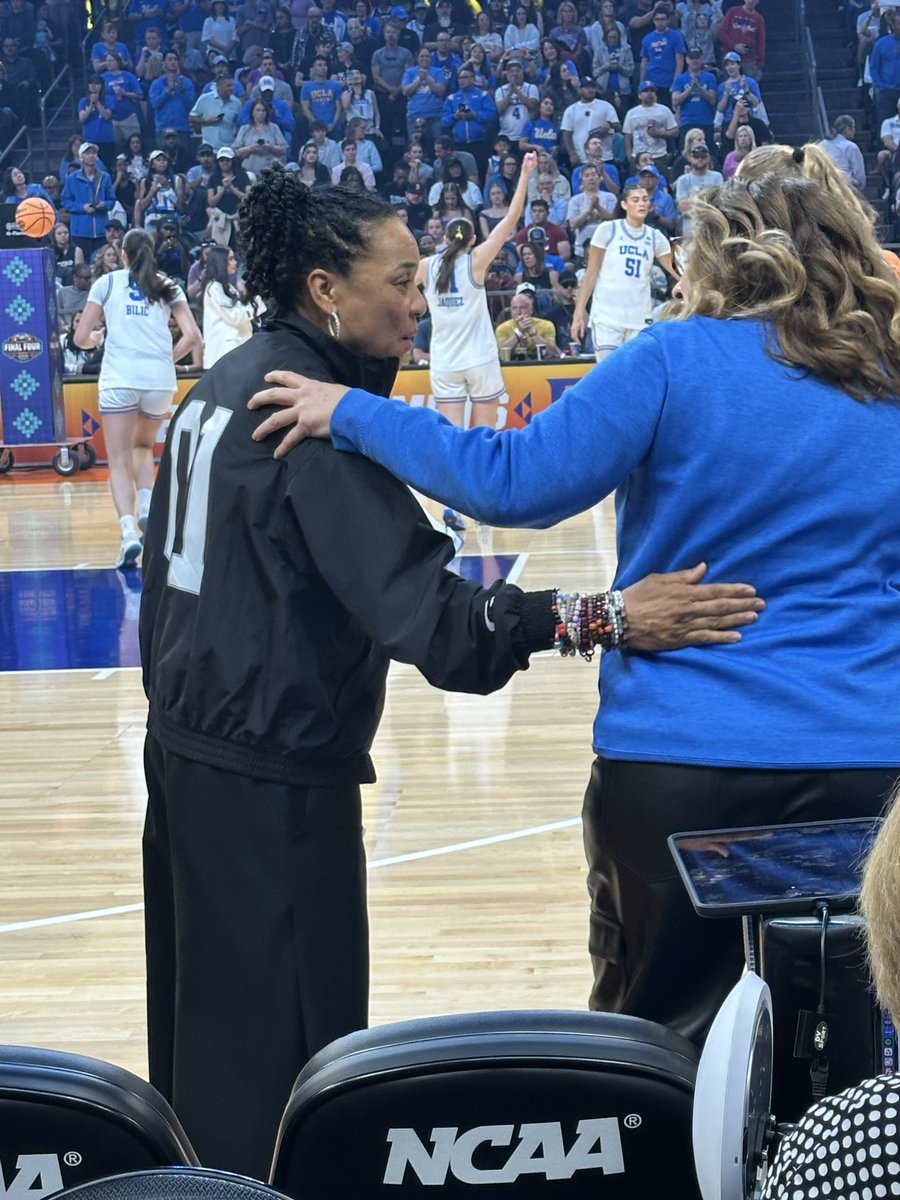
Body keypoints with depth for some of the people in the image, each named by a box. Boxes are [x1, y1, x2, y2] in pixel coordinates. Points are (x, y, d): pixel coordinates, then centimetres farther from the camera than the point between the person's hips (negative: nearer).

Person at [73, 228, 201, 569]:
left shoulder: (107, 283, 8)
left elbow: (81, 338, 6)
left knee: (120, 461, -1)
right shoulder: (168, 286, 12)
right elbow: (192, 337, 3)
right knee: (143, 447, 26)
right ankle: (146, 506, 2)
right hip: (160, 380, 2)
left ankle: (129, 531, -21)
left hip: (119, 379, -2)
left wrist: (96, 337, 28)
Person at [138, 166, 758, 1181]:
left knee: (206, 1037, 20)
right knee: (285, 1057, -5)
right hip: (276, 776, -10)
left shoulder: (223, 386, 10)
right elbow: (417, 603, -29)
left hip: (190, 745, 10)